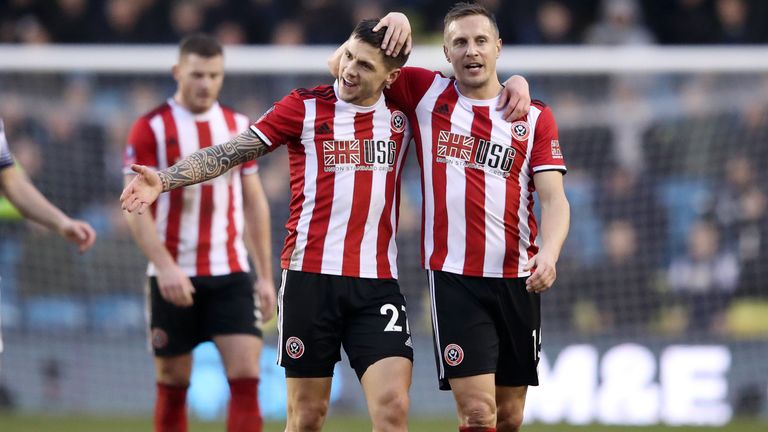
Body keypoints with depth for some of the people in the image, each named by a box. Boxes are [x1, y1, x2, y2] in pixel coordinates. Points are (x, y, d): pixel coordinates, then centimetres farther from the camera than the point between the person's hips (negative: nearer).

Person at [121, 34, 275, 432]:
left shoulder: (238, 127, 9)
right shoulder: (151, 128, -4)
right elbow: (135, 208, -8)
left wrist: (265, 275, 11)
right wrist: (165, 267, -20)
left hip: (230, 274, 3)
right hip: (174, 277, -3)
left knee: (246, 376, -10)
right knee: (173, 384, 5)